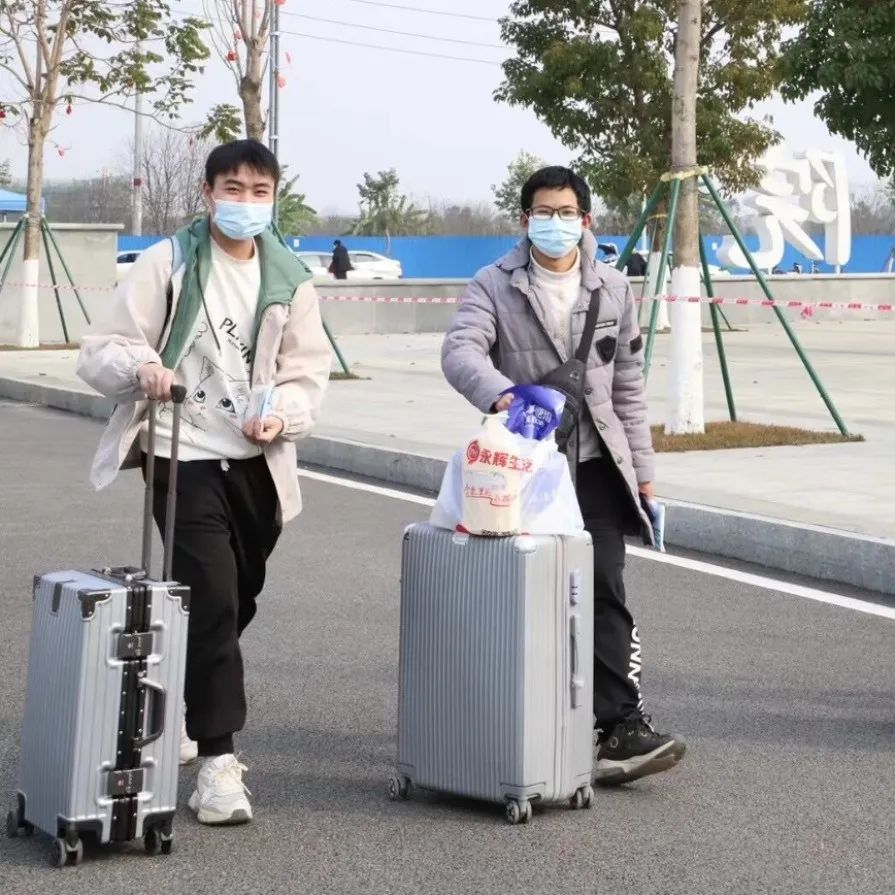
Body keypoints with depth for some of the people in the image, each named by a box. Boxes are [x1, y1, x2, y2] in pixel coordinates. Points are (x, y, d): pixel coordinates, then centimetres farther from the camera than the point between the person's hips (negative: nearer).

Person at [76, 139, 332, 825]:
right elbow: (100, 353, -5)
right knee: (213, 599, -15)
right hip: (185, 457, -5)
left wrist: (282, 416, -13)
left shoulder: (289, 279, 7)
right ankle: (218, 761, -9)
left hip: (257, 462, 5)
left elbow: (310, 373, 9)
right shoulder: (168, 263, -3)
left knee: (235, 603, 14)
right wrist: (140, 366, -28)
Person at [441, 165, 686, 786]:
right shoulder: (494, 287, 1)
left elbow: (628, 385, 14)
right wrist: (499, 394, -38)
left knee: (603, 593, -8)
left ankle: (621, 724, -9)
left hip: (596, 463, 1)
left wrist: (641, 468, 12)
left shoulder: (613, 288, 11)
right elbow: (460, 350, -17)